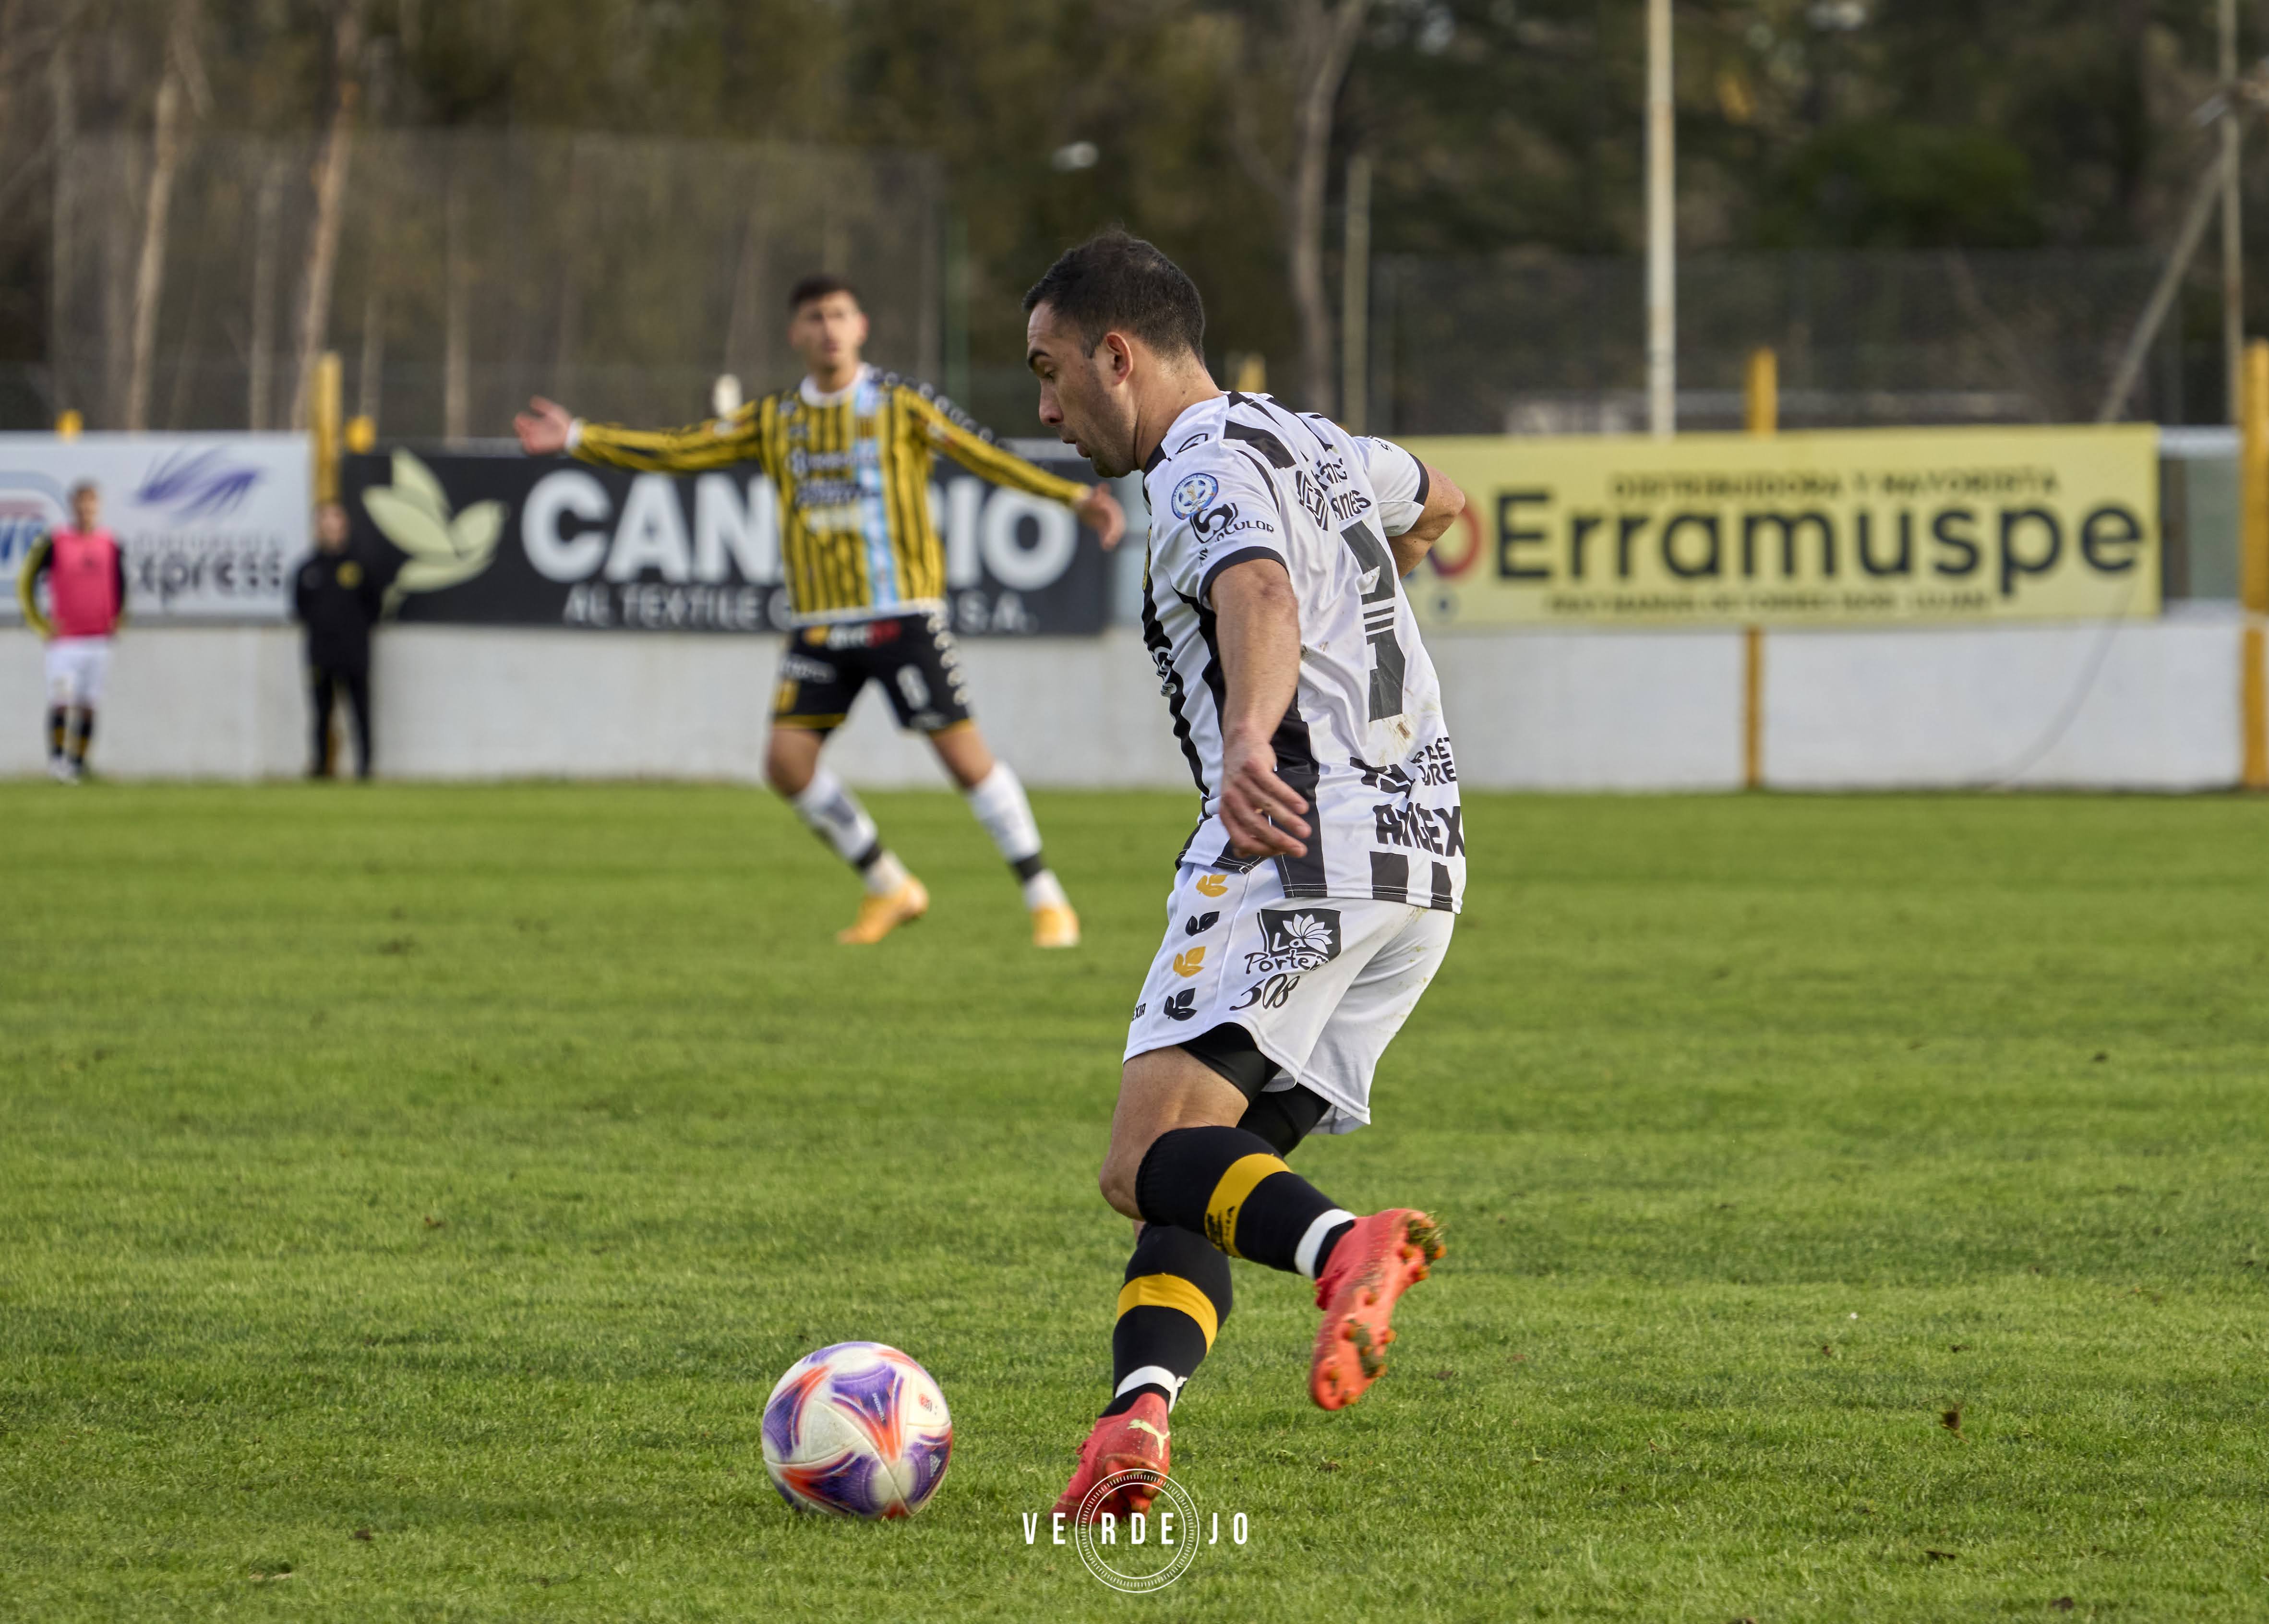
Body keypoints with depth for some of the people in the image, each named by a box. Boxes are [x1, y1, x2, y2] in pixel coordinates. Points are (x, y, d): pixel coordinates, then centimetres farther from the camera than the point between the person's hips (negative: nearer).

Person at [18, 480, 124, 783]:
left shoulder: (110, 544, 6)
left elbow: (120, 585, 20)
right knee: (61, 701, -14)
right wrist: (42, 625, -3)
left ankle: (76, 764, 12)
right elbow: (26, 584, 1)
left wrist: (117, 620, 11)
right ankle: (56, 759, -1)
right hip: (64, 640, -3)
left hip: (98, 641, 3)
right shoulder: (54, 542, -5)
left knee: (87, 707, 4)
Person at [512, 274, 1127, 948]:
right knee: (787, 762, -6)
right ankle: (888, 889, 10)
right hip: (821, 625, 4)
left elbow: (988, 455, -7)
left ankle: (1046, 901, 2)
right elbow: (678, 450, 11)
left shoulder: (899, 404, -1)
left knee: (964, 754, -9)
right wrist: (578, 438, 7)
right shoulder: (775, 420, 10)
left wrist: (1074, 496, -18)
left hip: (902, 614, -4)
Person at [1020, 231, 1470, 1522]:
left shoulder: (1208, 468, -6)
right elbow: (1435, 500, 46)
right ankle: (1138, 1419, -13)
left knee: (1153, 1160, -16)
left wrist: (1250, 743, -47)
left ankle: (1346, 1247, -42)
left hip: (1303, 837, -10)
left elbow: (1262, 604, -29)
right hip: (1424, 851, 10)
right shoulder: (1314, 443, 23)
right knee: (1213, 1166, 7)